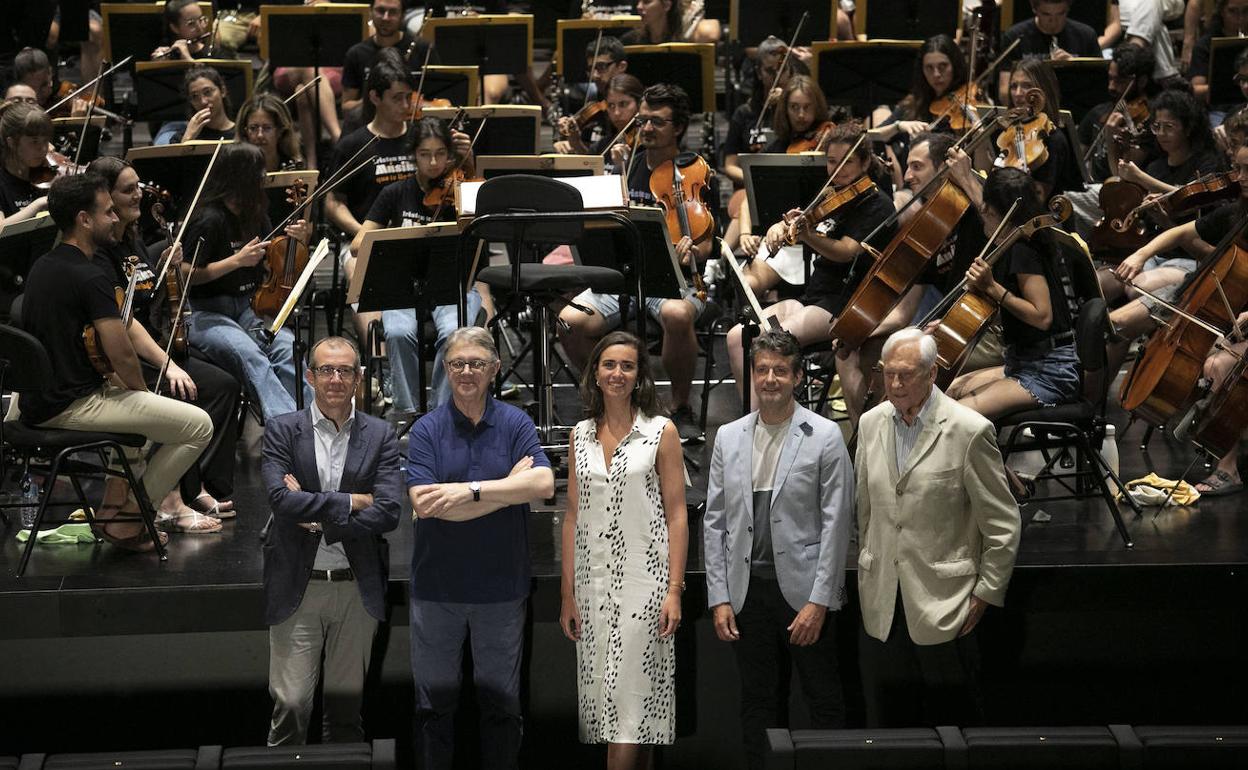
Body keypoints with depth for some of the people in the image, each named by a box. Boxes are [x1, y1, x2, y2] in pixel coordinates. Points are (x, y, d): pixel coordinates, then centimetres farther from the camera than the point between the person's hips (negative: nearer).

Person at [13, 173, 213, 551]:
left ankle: (113, 505, 27)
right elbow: (122, 356, -21)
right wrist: (140, 389, 0)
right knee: (198, 426, -7)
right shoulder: (90, 278, -19)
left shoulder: (43, 266, 10)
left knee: (134, 404, 35)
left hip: (38, 402, 10)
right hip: (71, 406, -10)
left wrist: (115, 379, 16)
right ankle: (127, 515, 3)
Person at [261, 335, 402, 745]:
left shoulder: (380, 435, 4)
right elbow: (282, 499, -13)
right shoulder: (282, 431, 1)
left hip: (357, 589, 1)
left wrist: (317, 517, -10)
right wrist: (352, 501, -11)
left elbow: (388, 512, -8)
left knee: (346, 707, 10)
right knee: (290, 705, -4)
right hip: (298, 588, -1)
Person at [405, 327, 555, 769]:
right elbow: (424, 504, -15)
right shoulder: (426, 430, -2)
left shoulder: (515, 425, 1)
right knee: (434, 702, 8)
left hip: (502, 587, 0)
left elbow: (544, 484, -16)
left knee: (501, 702, 9)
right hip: (436, 587, 0)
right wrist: (508, 487, -14)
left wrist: (471, 490, -22)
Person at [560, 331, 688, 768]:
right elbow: (573, 515, 11)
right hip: (592, 580, 4)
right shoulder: (581, 435, 10)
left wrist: (675, 590, -10)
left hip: (643, 579, -4)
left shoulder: (661, 432, -1)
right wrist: (567, 594, 7)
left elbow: (677, 515, -2)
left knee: (631, 700, -9)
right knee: (600, 694, 4)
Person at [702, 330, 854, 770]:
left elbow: (836, 523, -7)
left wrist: (818, 601, -12)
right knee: (758, 703, 10)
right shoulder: (728, 437, 8)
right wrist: (719, 598, 2)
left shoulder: (824, 436, -3)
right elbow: (714, 523, 9)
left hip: (804, 589, -3)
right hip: (748, 590, 4)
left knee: (824, 702, 2)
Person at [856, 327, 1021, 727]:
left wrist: (985, 592, -6)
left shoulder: (970, 431, -10)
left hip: (943, 605, -4)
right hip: (882, 607, 5)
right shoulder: (871, 424, 7)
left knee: (951, 723, 2)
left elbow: (1003, 525, -6)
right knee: (886, 724, 8)